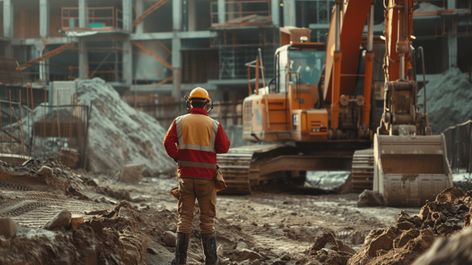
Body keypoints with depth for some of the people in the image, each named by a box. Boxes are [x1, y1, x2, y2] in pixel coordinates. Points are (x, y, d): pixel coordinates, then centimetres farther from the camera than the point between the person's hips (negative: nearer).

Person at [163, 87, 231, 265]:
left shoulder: (179, 122, 0)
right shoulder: (214, 125, -3)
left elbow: (168, 143, -8)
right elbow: (224, 147, -1)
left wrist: (179, 158, 4)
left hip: (186, 175, 1)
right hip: (207, 176, -1)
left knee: (184, 216, 6)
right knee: (207, 218, 7)